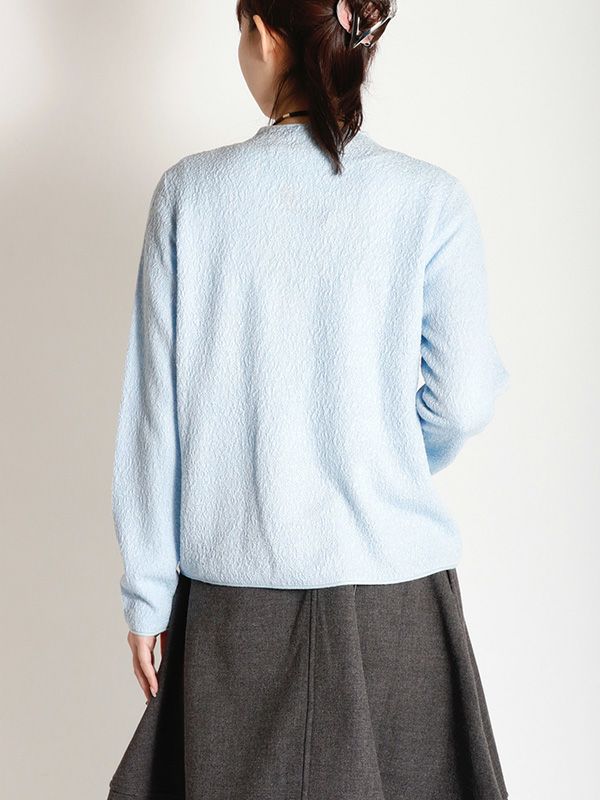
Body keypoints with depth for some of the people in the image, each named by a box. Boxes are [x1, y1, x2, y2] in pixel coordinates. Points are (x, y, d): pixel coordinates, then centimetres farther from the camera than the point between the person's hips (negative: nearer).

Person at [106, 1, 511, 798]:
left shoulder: (190, 193, -5)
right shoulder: (432, 200, -7)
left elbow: (154, 408, -3)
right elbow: (463, 402, -6)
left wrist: (148, 590, 5)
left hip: (236, 589, 1)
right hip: (393, 582, 0)